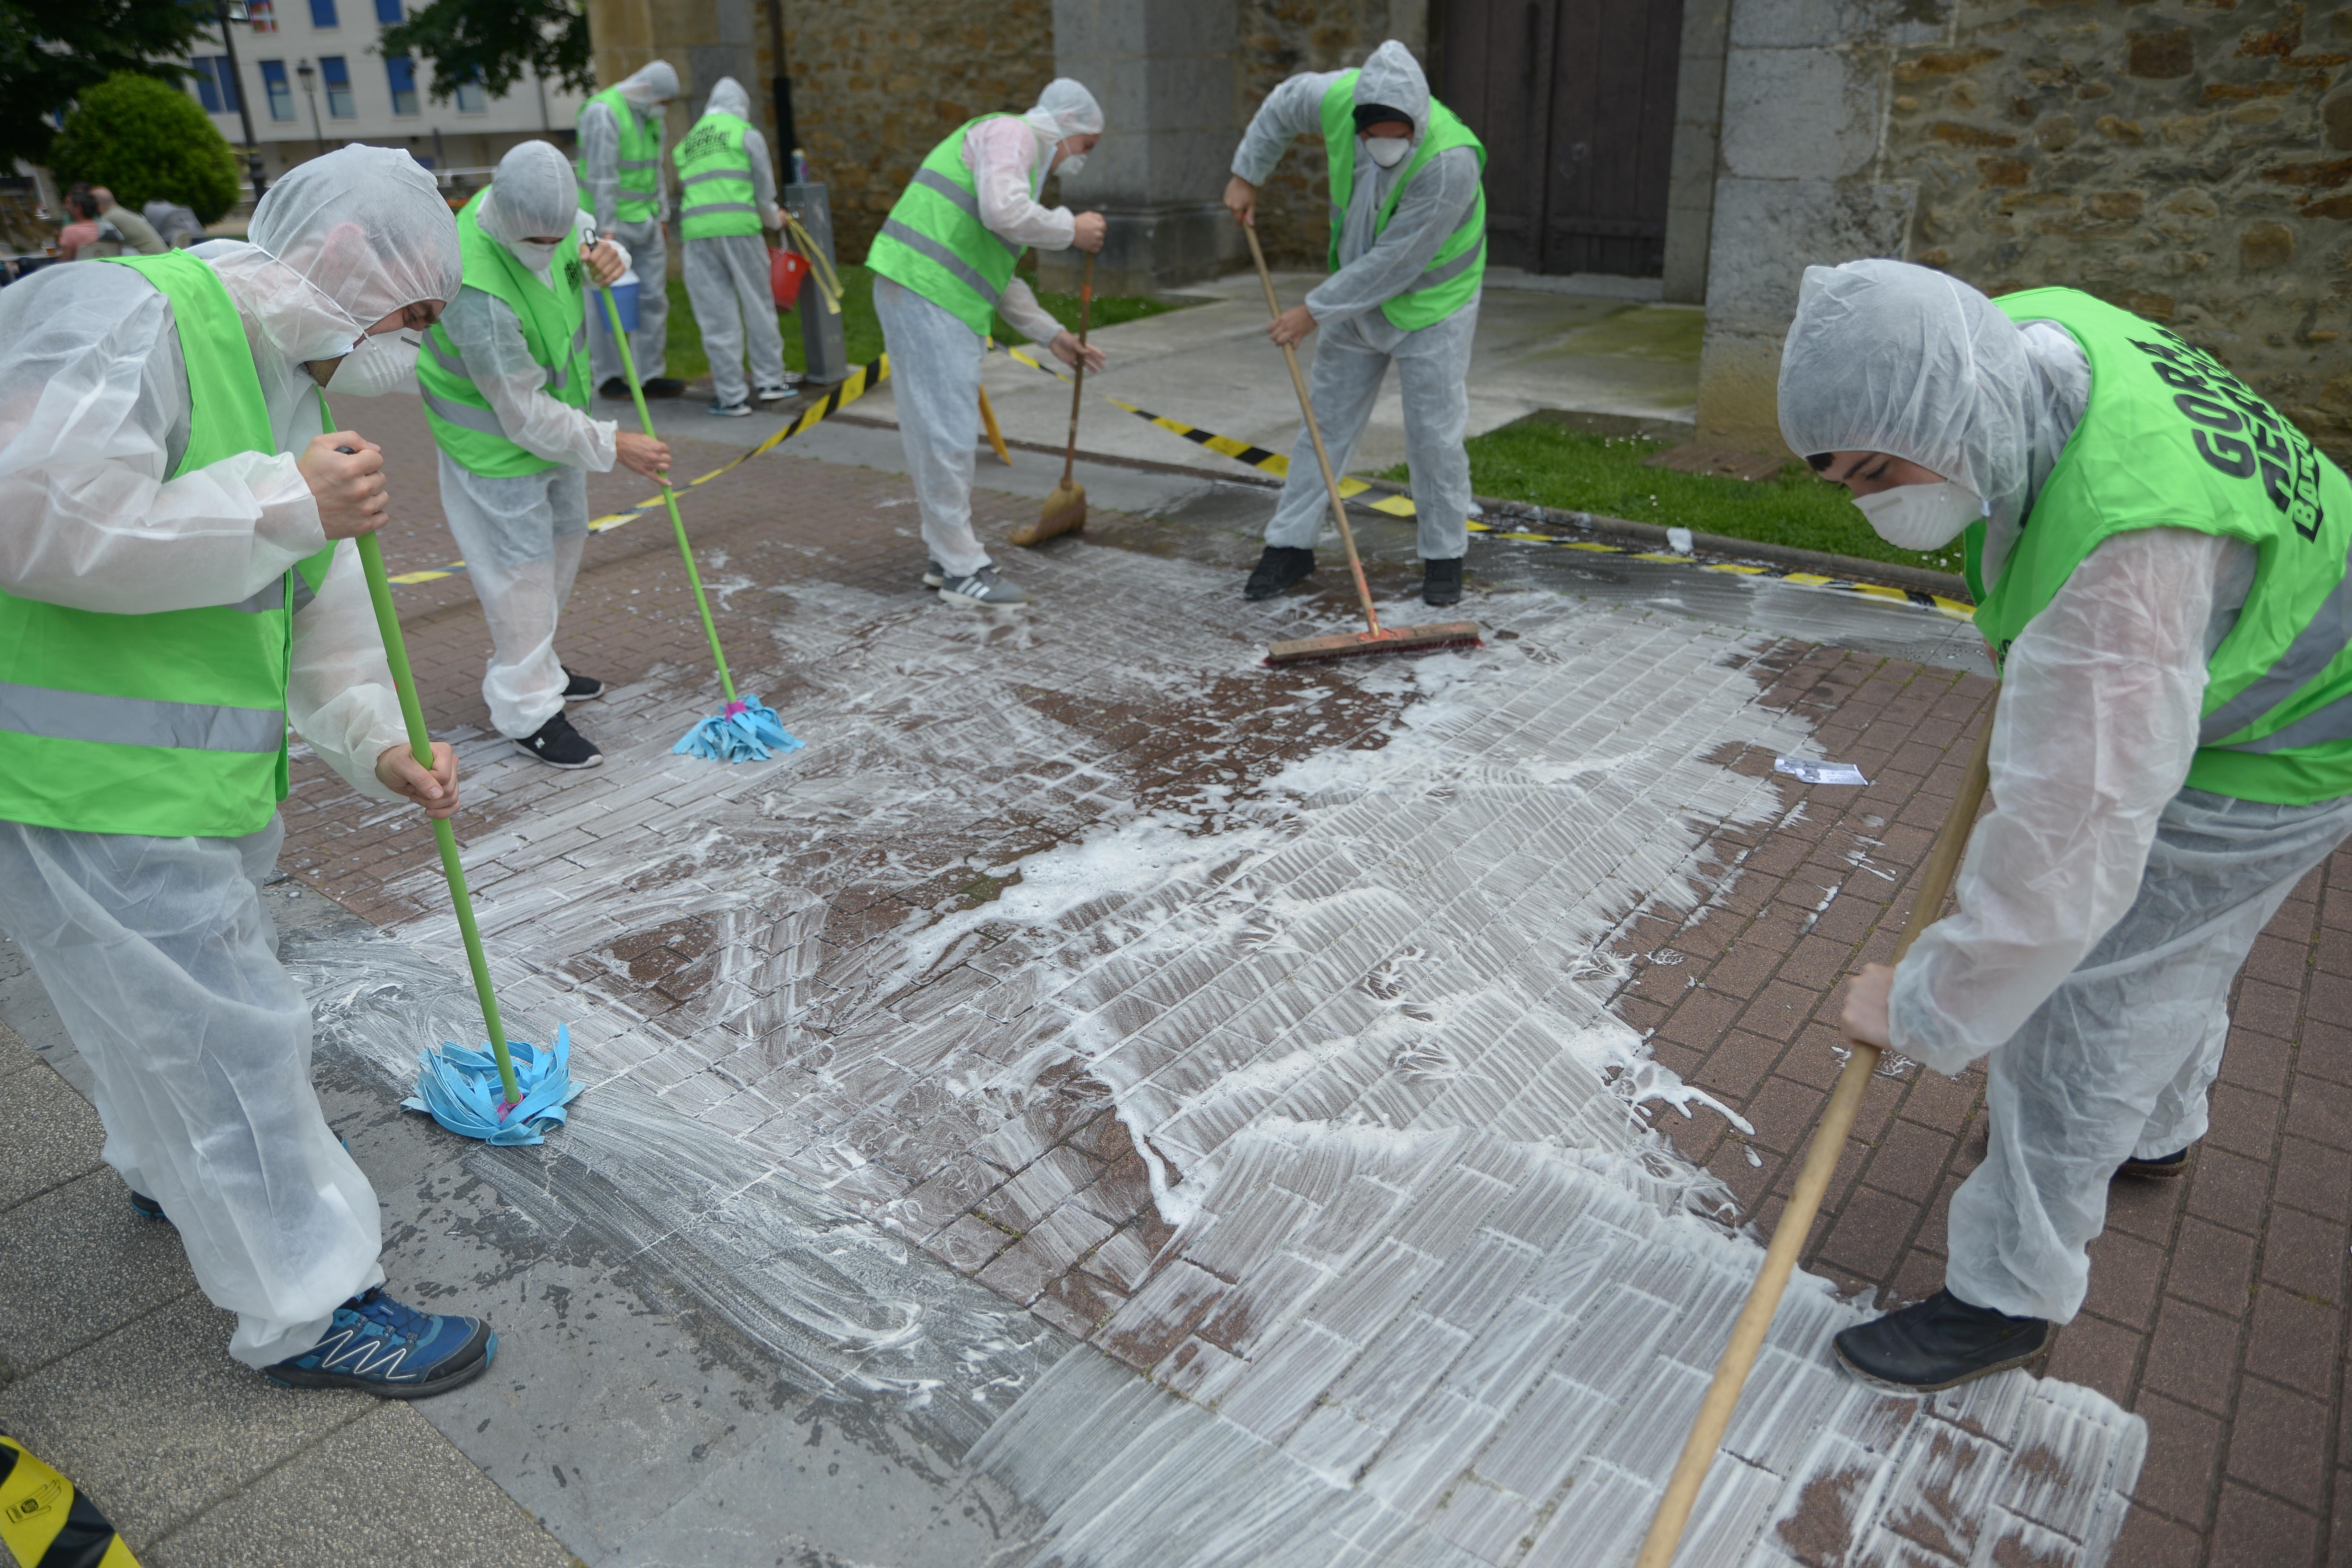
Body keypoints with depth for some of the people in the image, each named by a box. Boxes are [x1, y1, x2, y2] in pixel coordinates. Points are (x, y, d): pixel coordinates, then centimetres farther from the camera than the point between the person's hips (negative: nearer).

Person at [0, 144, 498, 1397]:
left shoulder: (288, 386, 12)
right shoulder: (116, 318, -19)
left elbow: (317, 605, 16)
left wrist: (378, 746, 9)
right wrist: (286, 504, -27)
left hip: (197, 776, 10)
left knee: (166, 1000, 28)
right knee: (226, 1035, -2)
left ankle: (172, 1175, 53)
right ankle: (310, 1312, 12)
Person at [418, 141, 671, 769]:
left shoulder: (546, 210, -15)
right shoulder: (478, 292, -37)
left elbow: (593, 238, 8)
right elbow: (525, 417, -30)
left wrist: (608, 256, -18)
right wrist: (614, 446, -22)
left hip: (555, 414, 9)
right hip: (495, 433, -9)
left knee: (565, 536, 19)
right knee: (521, 561, -5)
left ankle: (535, 667, 37)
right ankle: (527, 711, 6)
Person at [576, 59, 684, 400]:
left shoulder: (650, 116, 12)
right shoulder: (603, 113, -14)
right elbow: (601, 176, -19)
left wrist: (661, 216, 16)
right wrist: (607, 228, -21)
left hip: (645, 223, 8)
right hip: (612, 221, -8)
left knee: (653, 298, 5)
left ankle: (651, 375, 10)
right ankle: (608, 376, 7)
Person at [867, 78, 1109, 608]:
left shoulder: (1022, 157, 28)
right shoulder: (1011, 132, -2)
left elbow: (998, 275, 30)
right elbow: (1004, 213, -22)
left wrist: (1053, 335, 28)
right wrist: (1071, 230, -6)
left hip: (916, 296, 10)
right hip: (928, 293, -10)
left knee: (934, 431, 14)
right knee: (947, 431, -6)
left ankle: (947, 555, 23)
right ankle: (962, 570, -1)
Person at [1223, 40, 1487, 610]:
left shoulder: (1450, 161, -33)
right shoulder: (1340, 97, -19)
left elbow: (1394, 264, -30)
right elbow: (1283, 103, 6)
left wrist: (1315, 310, -24)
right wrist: (1247, 175, 7)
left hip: (1431, 304, -5)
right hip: (1356, 294, 5)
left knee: (1435, 435, -2)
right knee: (1325, 420, 8)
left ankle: (1444, 557, 14)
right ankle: (1291, 545, 16)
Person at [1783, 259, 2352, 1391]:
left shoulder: (2122, 554, -46)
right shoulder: (2023, 331, -19)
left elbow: (2069, 837, -42)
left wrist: (1927, 1009, -31)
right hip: (2209, 678, 9)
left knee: (2083, 999, -4)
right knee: (2175, 950, 28)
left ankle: (2009, 1298, 12)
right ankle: (2156, 1133, 54)